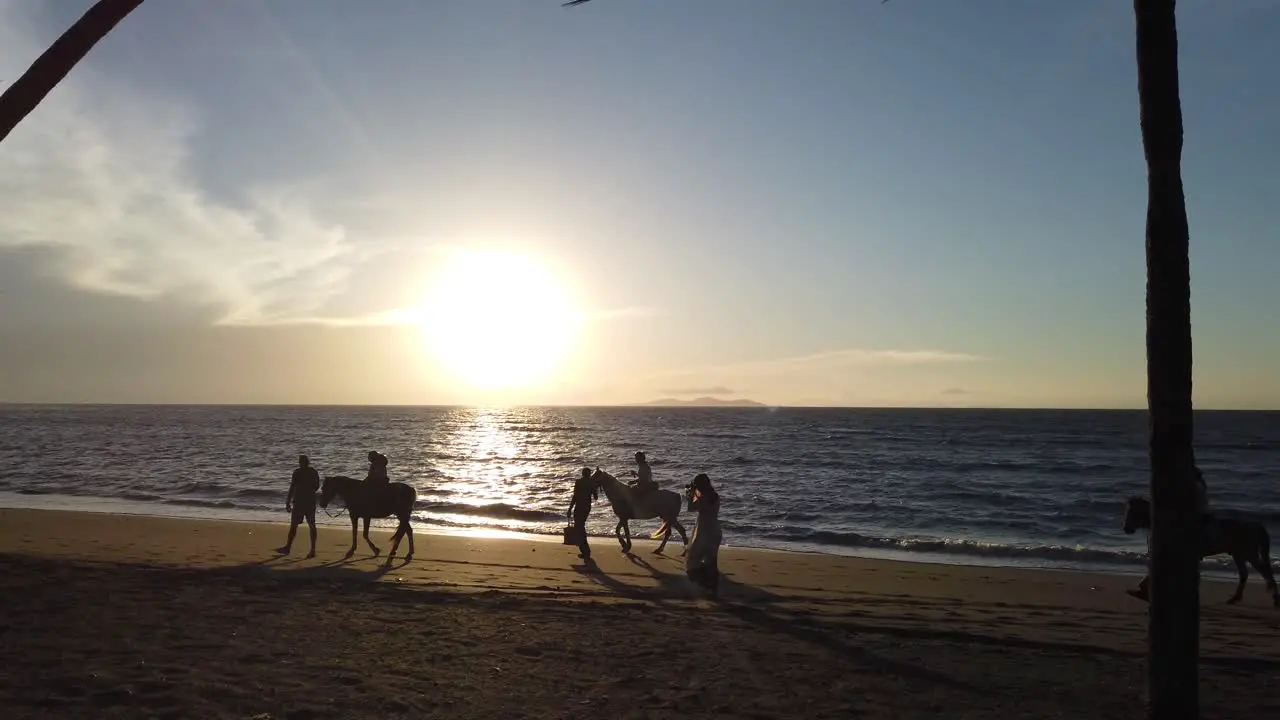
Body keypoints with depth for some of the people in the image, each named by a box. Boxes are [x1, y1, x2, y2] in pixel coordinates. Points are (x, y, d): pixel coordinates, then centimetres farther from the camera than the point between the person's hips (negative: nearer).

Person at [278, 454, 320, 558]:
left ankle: (288, 548, 12)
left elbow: (292, 488, -12)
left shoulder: (297, 472, -10)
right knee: (311, 525, 5)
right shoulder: (314, 472, 7)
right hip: (311, 502, 5)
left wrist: (287, 502, -9)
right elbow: (317, 486, 16)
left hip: (299, 502, -5)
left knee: (293, 525, 4)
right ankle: (312, 550, 2)